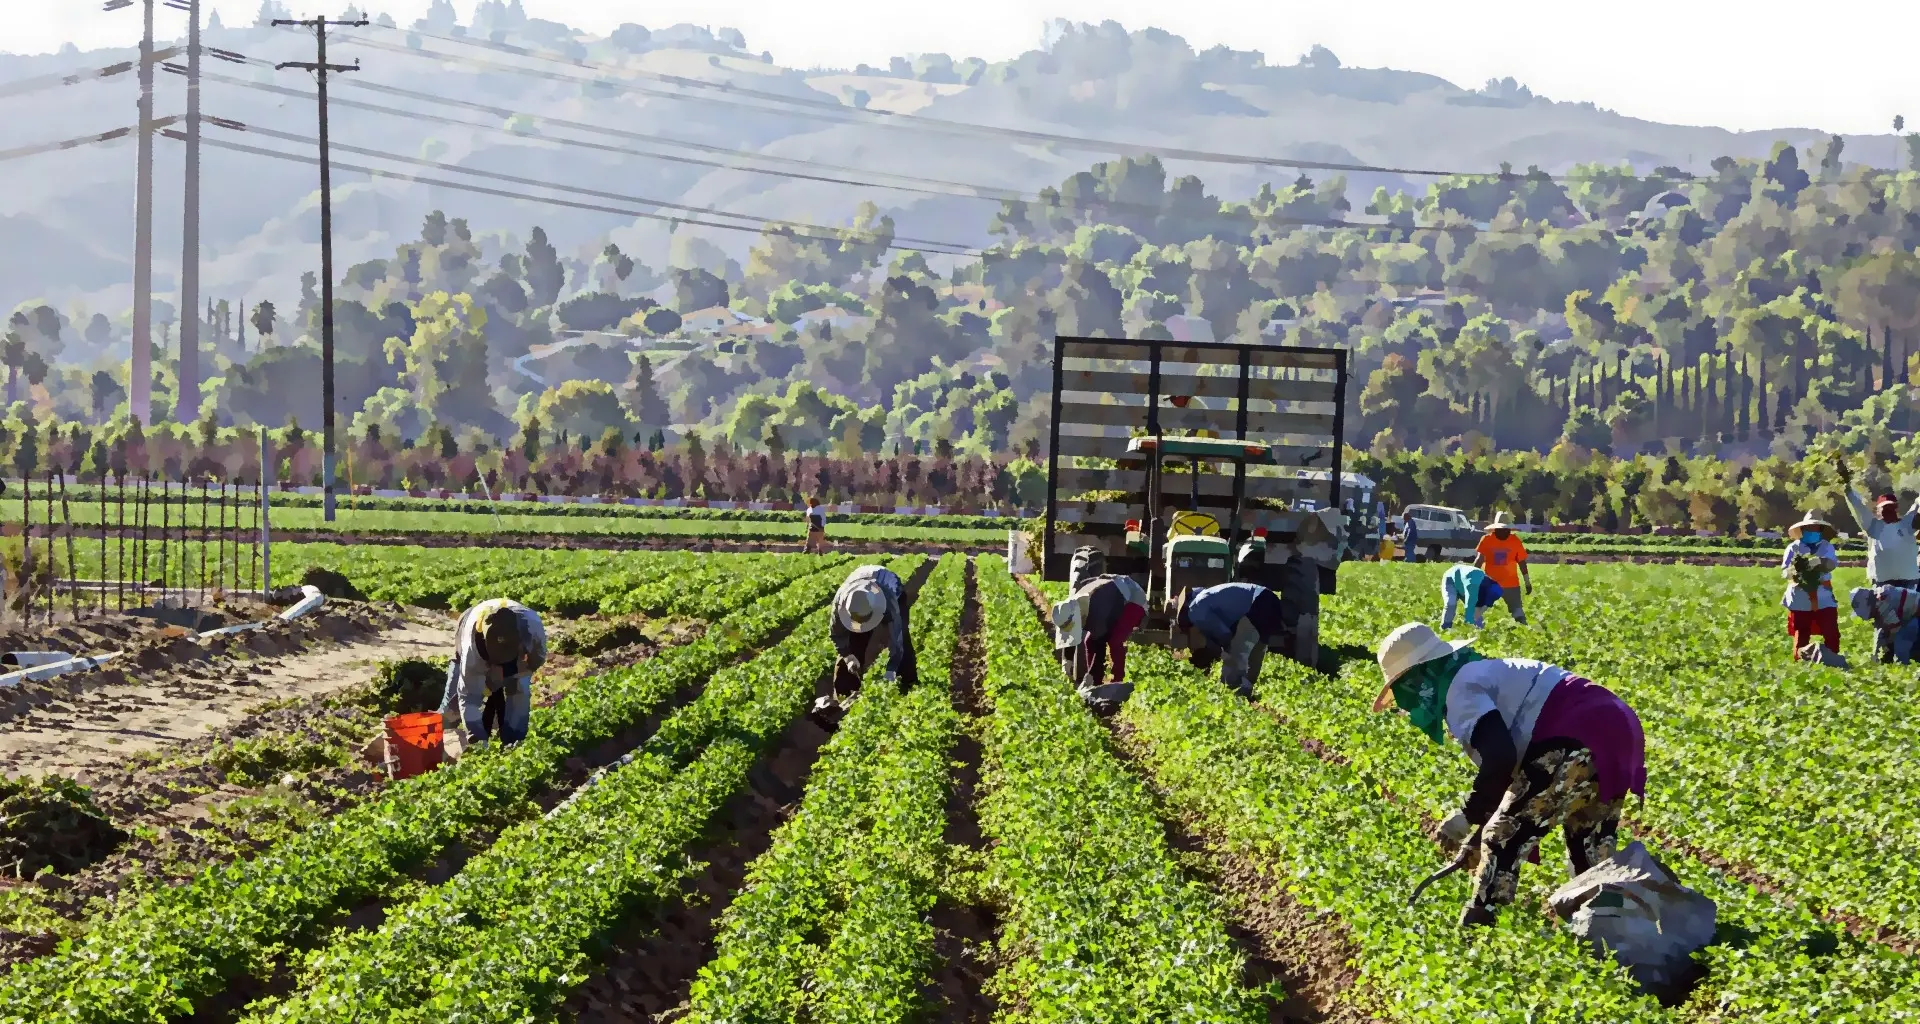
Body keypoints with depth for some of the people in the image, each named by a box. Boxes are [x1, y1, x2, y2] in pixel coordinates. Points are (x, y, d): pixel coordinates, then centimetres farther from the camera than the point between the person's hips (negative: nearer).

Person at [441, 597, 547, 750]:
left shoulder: (532, 625, -43)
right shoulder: (472, 647, -46)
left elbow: (539, 659, -19)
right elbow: (469, 696, -42)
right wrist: (478, 740, -49)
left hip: (516, 656, 1)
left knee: (520, 692, -20)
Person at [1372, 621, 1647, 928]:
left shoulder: (1460, 690, -5)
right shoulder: (1481, 674, 26)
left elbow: (1500, 759, -20)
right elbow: (1508, 759, 30)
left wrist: (1468, 817, -9)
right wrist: (1483, 824, 30)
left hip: (1577, 744, -10)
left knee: (1504, 838, -4)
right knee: (1592, 860, 22)